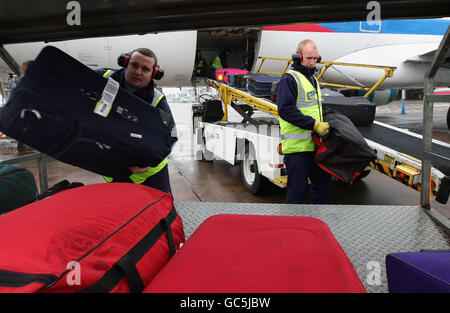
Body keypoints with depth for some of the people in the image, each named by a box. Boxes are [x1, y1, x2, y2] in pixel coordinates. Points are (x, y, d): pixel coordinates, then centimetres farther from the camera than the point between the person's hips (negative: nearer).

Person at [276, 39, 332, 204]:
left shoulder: (312, 79, 20)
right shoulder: (289, 79, -9)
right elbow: (286, 110, -20)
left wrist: (324, 125, 16)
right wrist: (314, 125, -21)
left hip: (314, 145, 9)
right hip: (297, 146, -9)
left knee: (323, 182, 16)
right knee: (298, 189, -3)